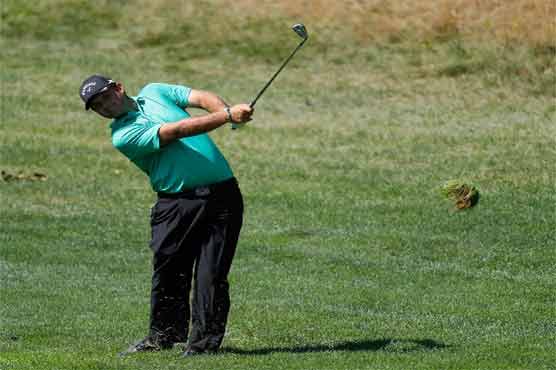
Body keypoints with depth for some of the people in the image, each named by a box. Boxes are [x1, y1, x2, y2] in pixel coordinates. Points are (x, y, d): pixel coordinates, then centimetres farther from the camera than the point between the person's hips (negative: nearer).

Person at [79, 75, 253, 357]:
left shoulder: (154, 92, 15)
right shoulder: (123, 136, -4)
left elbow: (203, 99, 4)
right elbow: (177, 131, -14)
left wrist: (227, 110, -18)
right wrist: (227, 116, -20)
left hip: (221, 194, 2)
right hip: (177, 203, -2)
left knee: (212, 274, -4)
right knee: (168, 273, -1)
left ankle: (204, 340, 0)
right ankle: (164, 335, 15)